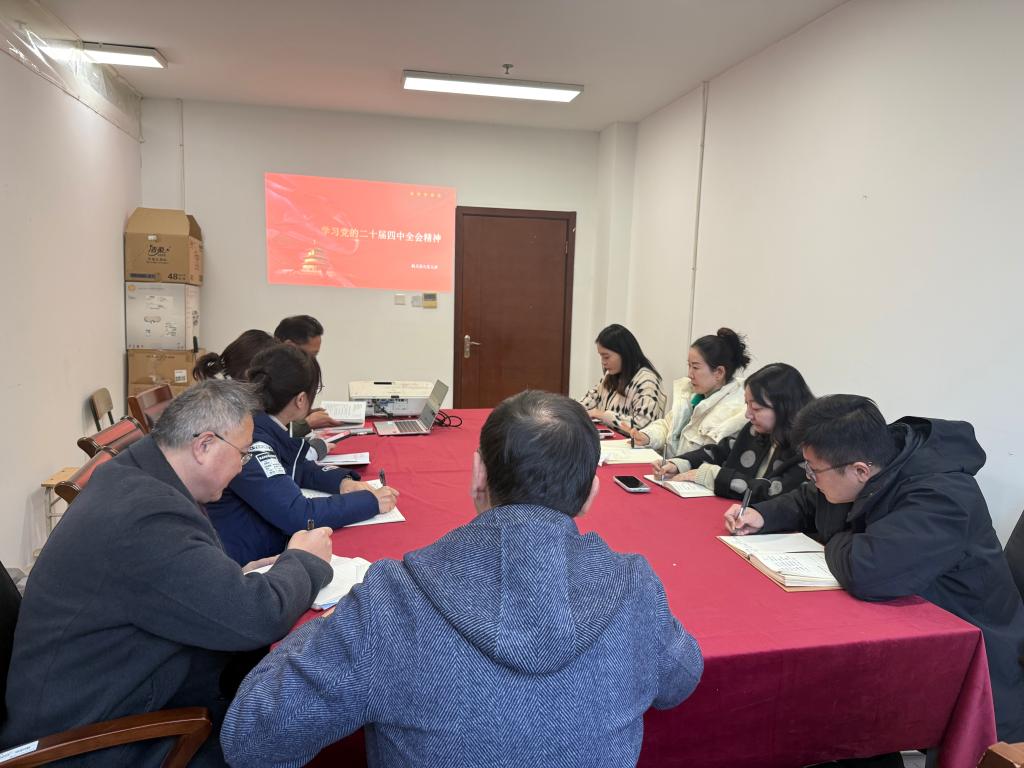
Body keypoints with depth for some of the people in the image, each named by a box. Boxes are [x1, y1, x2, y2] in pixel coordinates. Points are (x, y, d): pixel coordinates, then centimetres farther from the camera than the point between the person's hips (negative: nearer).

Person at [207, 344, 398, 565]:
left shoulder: (263, 428, 0)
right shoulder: (247, 442, -25)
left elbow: (299, 468, 16)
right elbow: (298, 515, -30)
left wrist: (341, 480, -3)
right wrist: (370, 500, -21)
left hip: (272, 552, 8)